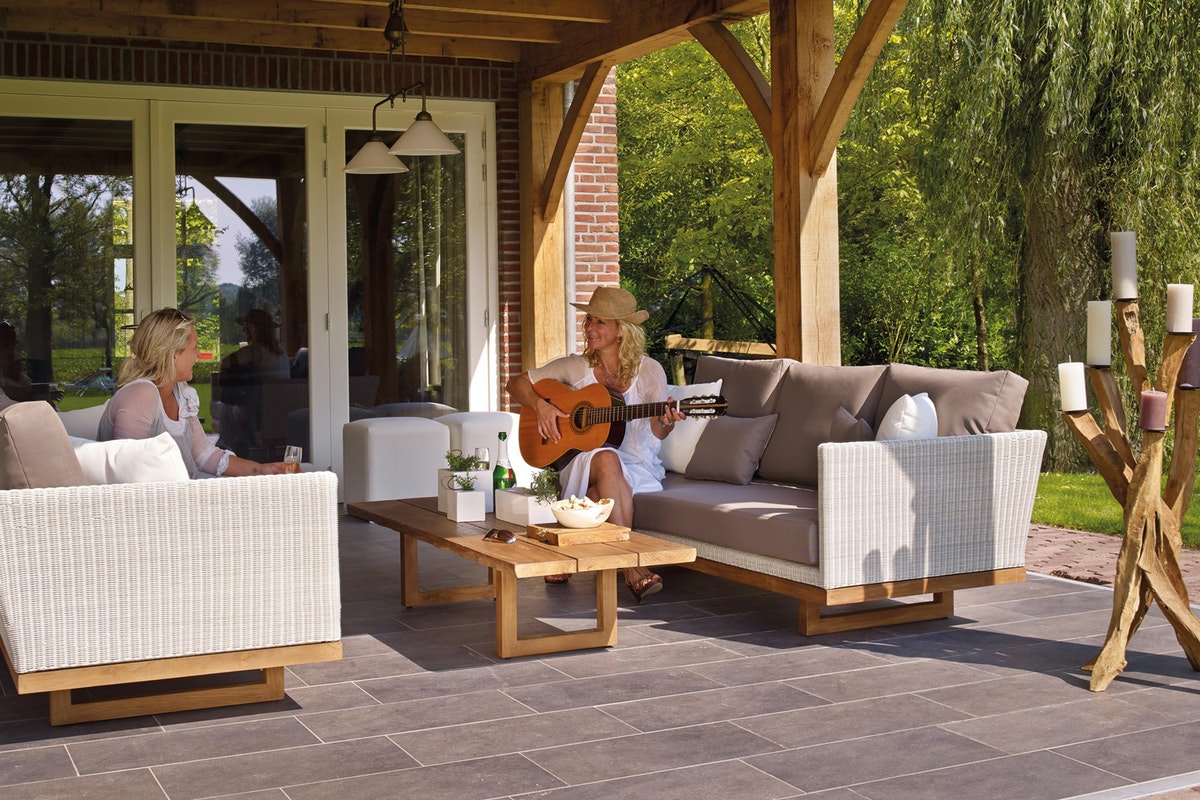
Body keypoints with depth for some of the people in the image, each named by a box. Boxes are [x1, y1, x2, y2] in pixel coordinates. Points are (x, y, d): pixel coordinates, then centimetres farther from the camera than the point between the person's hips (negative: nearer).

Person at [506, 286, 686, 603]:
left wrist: (665, 423, -27)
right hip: (582, 460, 1)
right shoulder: (575, 366, 5)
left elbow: (657, 433, -3)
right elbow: (516, 383, 10)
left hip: (637, 466, -1)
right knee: (606, 459, -38)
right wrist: (540, 405, -9)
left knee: (600, 494, -38)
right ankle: (632, 569, -42)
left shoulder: (648, 370, 1)